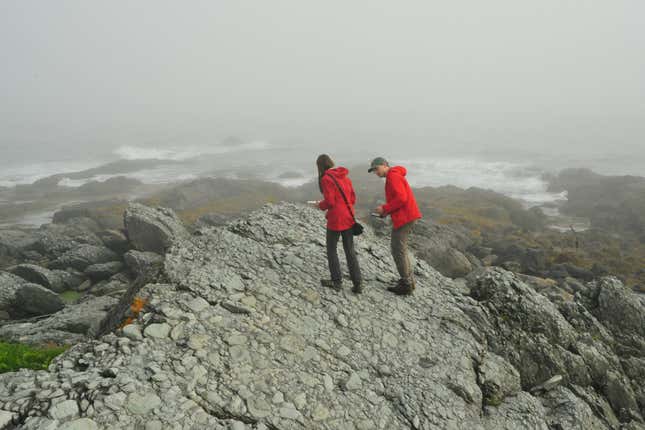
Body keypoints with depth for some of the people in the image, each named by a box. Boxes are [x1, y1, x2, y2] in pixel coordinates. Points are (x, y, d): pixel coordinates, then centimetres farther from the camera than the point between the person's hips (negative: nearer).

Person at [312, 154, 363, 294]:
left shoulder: (326, 179, -11)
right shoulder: (345, 177, 11)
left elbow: (329, 201, -17)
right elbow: (353, 199, 12)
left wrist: (320, 205, 3)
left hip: (335, 219, -6)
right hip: (349, 218, 6)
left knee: (331, 249, 12)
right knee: (350, 251, 11)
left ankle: (337, 281, 18)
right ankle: (357, 284, 8)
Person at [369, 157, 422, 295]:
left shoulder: (393, 176, -12)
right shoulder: (395, 176, 20)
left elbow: (401, 198, -23)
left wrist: (385, 208, -14)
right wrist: (386, 211, 11)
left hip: (404, 218, -11)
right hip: (406, 216, 11)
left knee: (398, 250, -5)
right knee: (397, 247, 17)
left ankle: (406, 285, 1)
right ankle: (409, 280, 23)